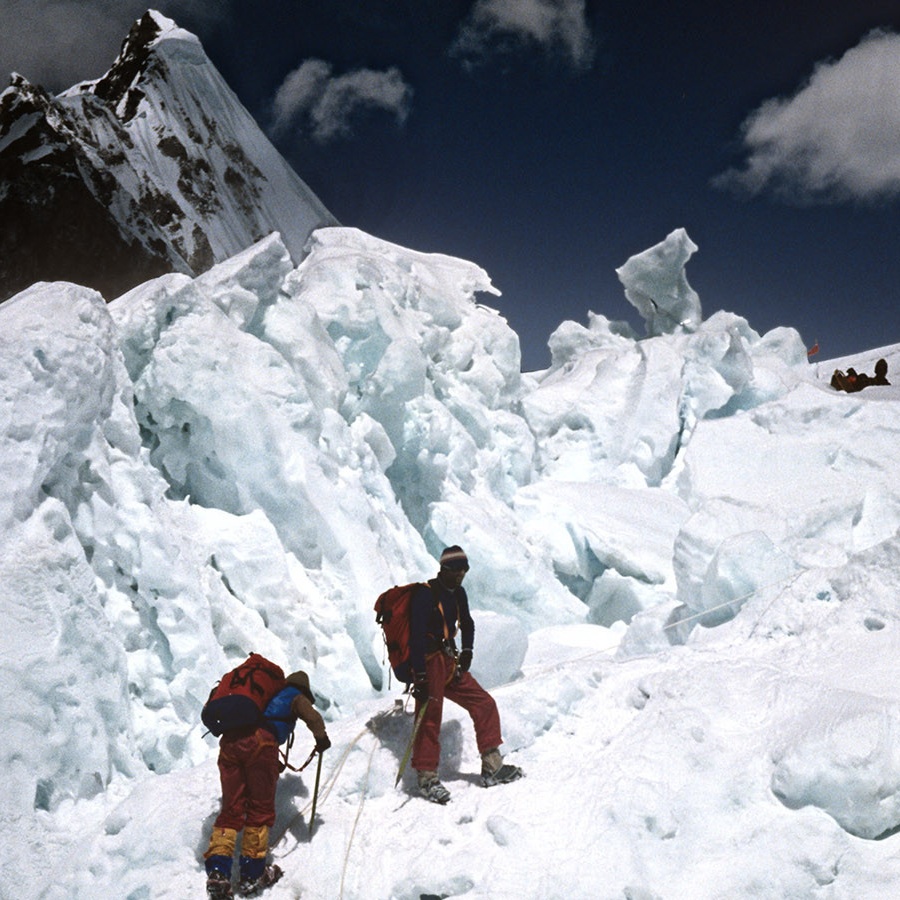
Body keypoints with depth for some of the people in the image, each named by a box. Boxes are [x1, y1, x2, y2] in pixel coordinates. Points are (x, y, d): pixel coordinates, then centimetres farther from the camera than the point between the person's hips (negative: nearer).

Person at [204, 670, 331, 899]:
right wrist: (321, 739, 22)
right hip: (260, 742, -5)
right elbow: (313, 717, 3)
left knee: (231, 811, 7)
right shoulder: (296, 697, 22)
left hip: (229, 742, 5)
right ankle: (252, 875, 6)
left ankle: (217, 870, -9)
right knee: (261, 810, 5)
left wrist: (273, 763, 54)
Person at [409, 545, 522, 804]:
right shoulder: (425, 595, -13)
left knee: (485, 704, 4)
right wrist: (421, 678, -24)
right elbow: (417, 637, -19)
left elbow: (467, 624, 28)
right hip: (429, 665, -8)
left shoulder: (457, 593, 12)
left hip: (450, 664, 8)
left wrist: (467, 652, 10)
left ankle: (492, 767, 9)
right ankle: (427, 778, -2)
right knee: (430, 720, -11)